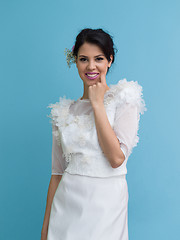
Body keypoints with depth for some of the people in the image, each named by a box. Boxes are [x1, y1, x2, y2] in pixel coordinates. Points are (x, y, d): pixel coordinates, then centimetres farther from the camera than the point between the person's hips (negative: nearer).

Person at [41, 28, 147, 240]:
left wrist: (98, 104, -12)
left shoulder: (125, 98, -4)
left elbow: (117, 158, -16)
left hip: (106, 202, -2)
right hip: (67, 204, 3)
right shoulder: (65, 111, 7)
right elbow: (57, 172, 8)